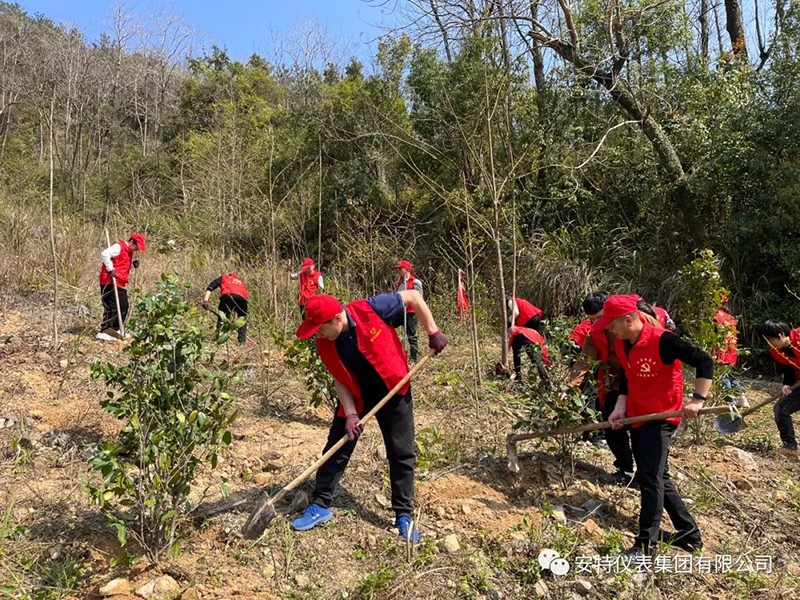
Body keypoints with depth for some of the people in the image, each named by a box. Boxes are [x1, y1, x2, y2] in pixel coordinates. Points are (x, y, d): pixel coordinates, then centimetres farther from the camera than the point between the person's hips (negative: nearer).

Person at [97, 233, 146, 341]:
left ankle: (116, 330, 25)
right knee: (111, 307, -9)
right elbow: (104, 254, -27)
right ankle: (103, 332, -5)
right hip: (110, 283, -10)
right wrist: (110, 269, -24)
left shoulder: (129, 251, 18)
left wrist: (134, 263, 6)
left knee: (124, 307, 13)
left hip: (121, 284, 10)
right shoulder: (118, 247, -12)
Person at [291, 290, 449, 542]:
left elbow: (413, 296, -17)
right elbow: (339, 378, -7)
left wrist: (433, 332, -18)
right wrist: (350, 413, -17)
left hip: (393, 391, -2)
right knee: (337, 448, 3)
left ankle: (404, 515, 16)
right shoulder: (325, 342, -16)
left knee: (402, 454, 2)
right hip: (355, 396, 3)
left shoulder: (371, 309, -28)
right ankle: (320, 506, 19)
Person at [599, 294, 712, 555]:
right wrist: (620, 408, 0)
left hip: (660, 418, -9)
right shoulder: (621, 345, 2)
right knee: (658, 478, 16)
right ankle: (689, 533, 31)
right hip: (637, 418, 9)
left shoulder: (662, 340, -22)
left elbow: (705, 361, -19)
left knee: (650, 479, -9)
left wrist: (697, 400, -27)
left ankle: (646, 545, -1)